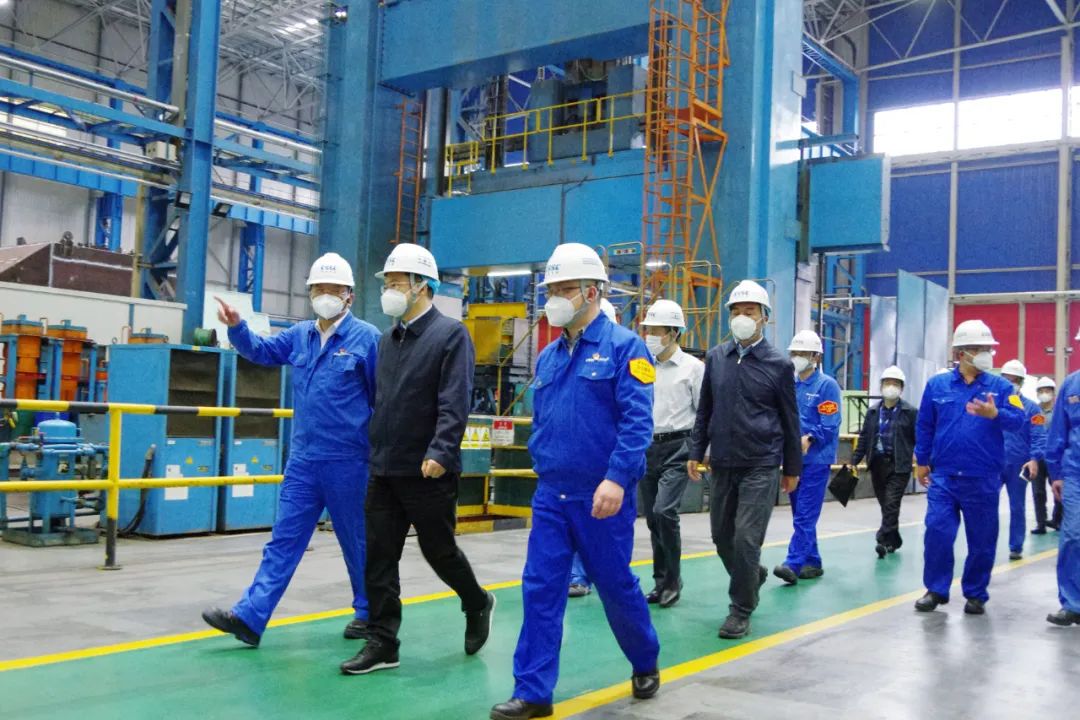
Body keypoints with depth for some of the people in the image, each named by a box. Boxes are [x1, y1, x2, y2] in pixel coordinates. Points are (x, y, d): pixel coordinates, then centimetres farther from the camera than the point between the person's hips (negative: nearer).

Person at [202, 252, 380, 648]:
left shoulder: (367, 338, -7)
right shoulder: (300, 336, 10)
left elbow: (384, 398, -2)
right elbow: (261, 350, 17)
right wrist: (237, 327, -4)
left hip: (347, 460, -5)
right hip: (303, 459, 5)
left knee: (357, 540, 8)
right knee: (283, 540, 4)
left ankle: (369, 613, 25)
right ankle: (250, 617, 3)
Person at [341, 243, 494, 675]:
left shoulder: (450, 334, -9)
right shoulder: (388, 339, 13)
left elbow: (454, 404, -18)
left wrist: (440, 452, -27)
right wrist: (375, 450, 16)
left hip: (428, 472, -6)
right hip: (383, 469, 7)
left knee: (439, 551, 7)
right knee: (379, 557, 5)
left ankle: (477, 605, 33)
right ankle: (382, 643, 13)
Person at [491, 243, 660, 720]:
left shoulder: (623, 346, -9)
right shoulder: (548, 356, 11)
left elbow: (637, 421, -17)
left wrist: (617, 478, -25)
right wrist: (545, 471, 15)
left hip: (602, 497, -5)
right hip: (551, 496, 5)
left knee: (616, 586, 9)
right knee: (540, 591, 2)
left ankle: (645, 664, 34)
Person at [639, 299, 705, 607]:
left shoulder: (693, 367, -3)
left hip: (677, 447, -5)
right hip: (648, 448, 5)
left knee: (664, 512, -17)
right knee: (653, 519, 8)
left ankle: (673, 579, 0)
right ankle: (661, 582, 20)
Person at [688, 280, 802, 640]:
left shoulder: (779, 364, -3)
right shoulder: (716, 357, 5)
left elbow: (790, 420, 3)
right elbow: (705, 409, 12)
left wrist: (792, 468, 6)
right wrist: (696, 452, 7)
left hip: (761, 467, -4)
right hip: (722, 464, 4)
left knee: (746, 539, -8)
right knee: (722, 536, 12)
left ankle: (741, 610, 6)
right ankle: (753, 575, 39)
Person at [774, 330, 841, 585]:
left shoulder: (826, 385, -6)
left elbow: (830, 425, -12)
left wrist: (809, 439, -25)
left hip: (815, 460, -7)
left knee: (805, 515, -10)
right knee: (801, 515, 13)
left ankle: (794, 563, -14)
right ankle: (812, 563, 23)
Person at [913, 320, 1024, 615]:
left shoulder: (1001, 386, 2)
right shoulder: (937, 385, 3)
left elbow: (1018, 420, -11)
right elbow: (924, 426, 9)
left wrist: (994, 414, -31)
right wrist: (922, 461, 11)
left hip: (983, 479, 0)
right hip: (943, 476, 0)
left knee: (982, 539, 7)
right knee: (937, 532, -5)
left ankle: (976, 594, 22)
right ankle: (936, 589, 11)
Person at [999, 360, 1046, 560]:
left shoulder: (1031, 408, 3)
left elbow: (1039, 437, -4)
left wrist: (1034, 459, -19)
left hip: (1018, 466, -1)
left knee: (1017, 507, 9)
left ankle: (1016, 547, 19)